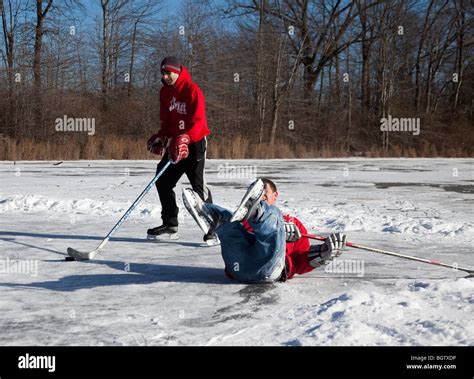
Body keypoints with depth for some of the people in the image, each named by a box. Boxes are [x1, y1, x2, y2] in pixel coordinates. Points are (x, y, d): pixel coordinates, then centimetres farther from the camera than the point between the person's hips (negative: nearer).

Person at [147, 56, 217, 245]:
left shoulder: (192, 90, -14)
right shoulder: (165, 92, 9)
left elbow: (198, 122, -21)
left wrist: (184, 139, -34)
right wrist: (161, 137, -2)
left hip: (195, 142, -8)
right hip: (175, 143, 8)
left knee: (198, 185, -13)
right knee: (163, 181, 7)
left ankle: (212, 230, -6)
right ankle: (170, 226, 18)